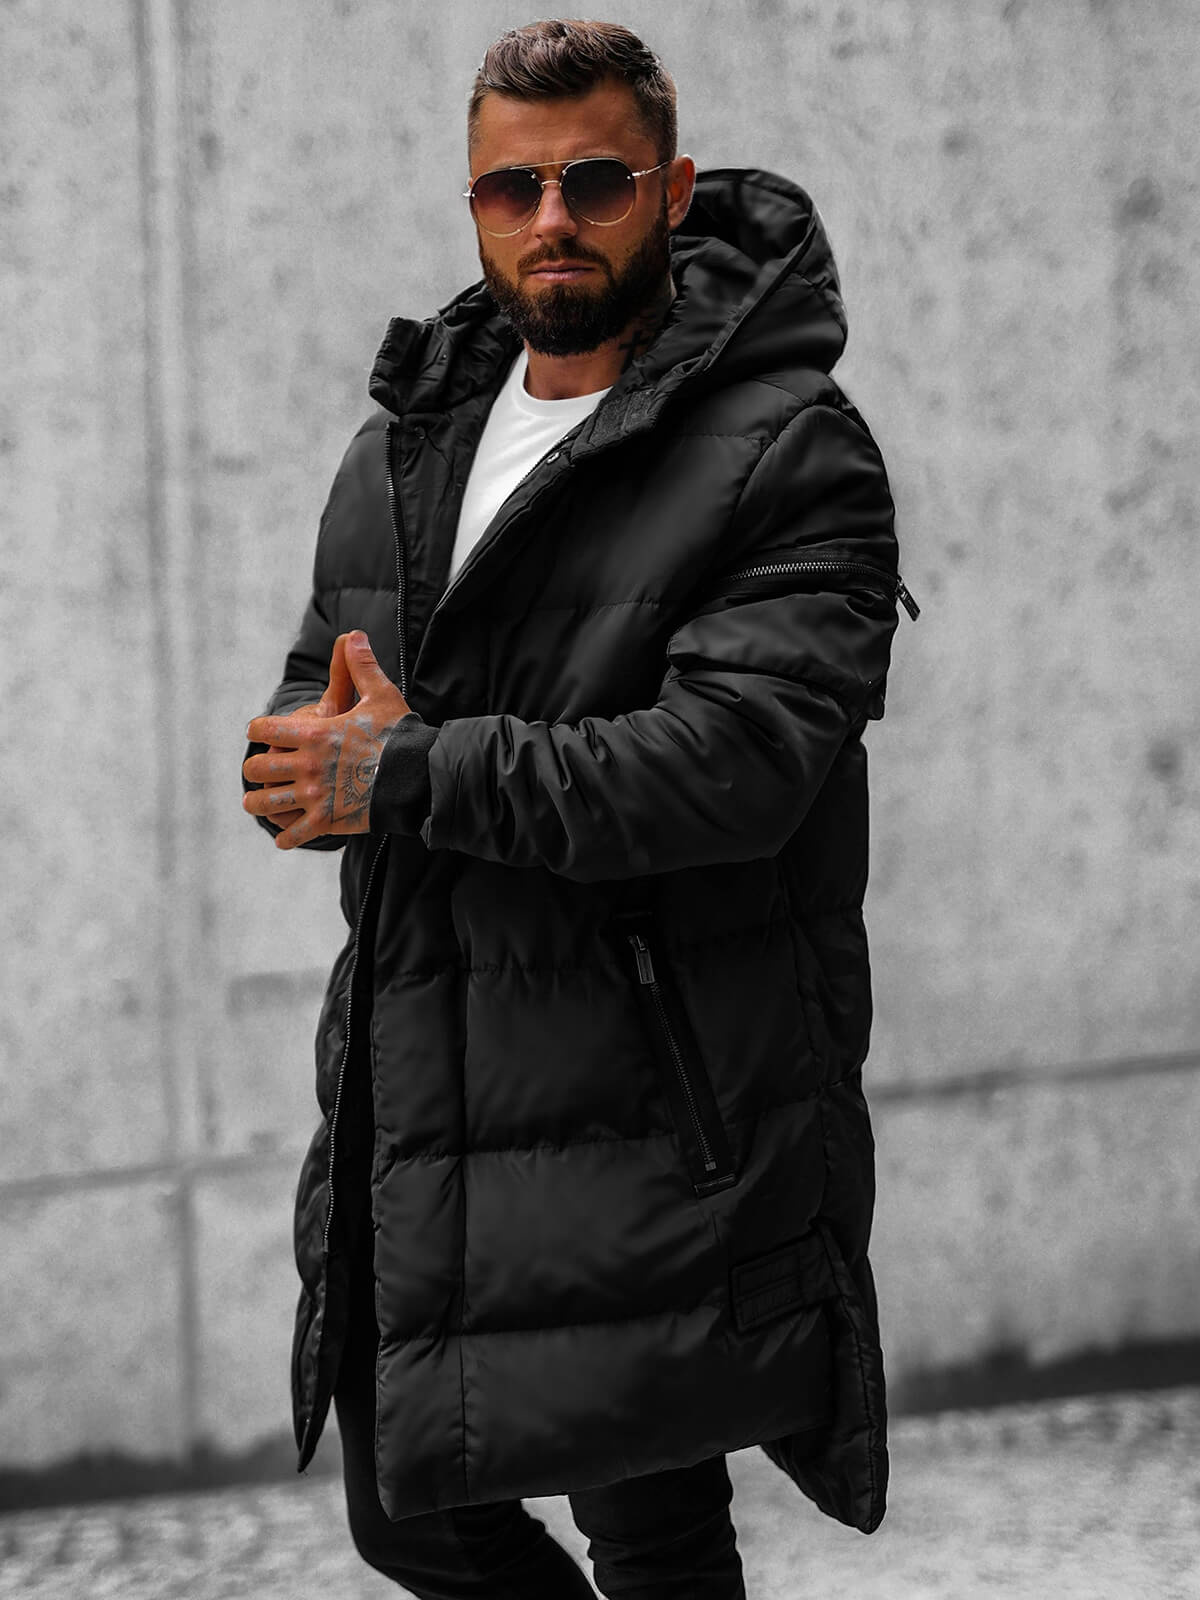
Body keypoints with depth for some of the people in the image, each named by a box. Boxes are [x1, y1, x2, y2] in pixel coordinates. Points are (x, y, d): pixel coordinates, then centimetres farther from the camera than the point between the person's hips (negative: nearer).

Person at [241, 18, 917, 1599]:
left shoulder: (790, 456, -9)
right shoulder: (404, 447, 15)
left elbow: (736, 756, -21)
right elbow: (306, 732, 18)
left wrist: (413, 776, -18)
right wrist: (326, 757, -9)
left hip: (651, 1112, -7)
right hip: (411, 1097, 7)